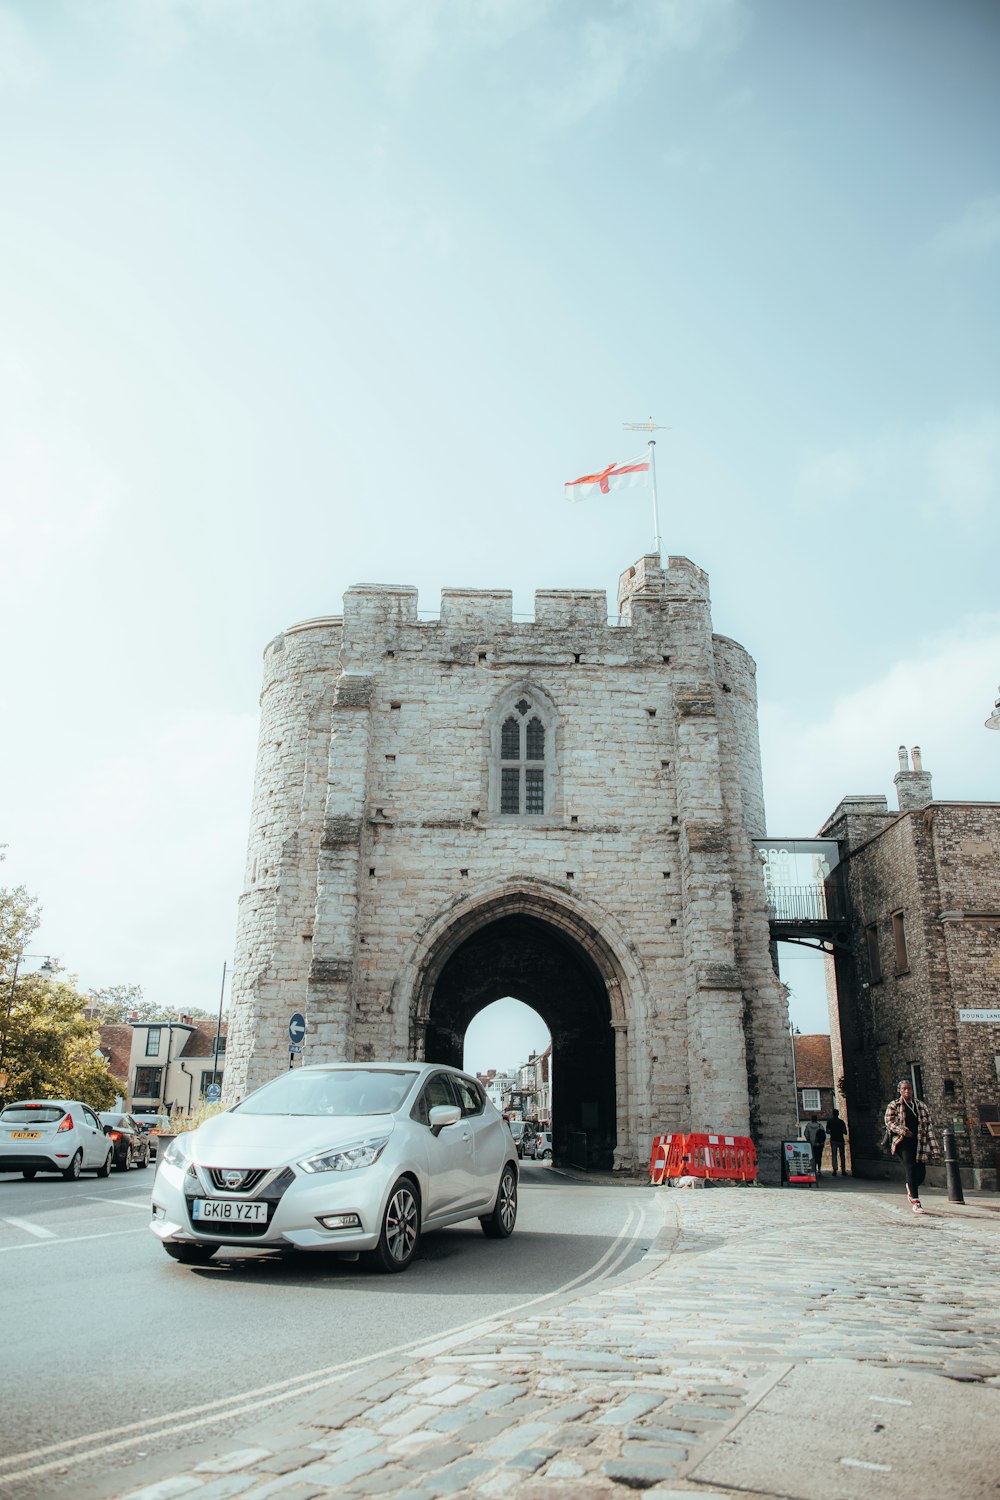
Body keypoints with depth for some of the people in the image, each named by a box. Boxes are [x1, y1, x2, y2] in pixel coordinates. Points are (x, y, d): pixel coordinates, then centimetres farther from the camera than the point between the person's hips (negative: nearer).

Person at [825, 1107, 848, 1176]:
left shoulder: (829, 1121, 1)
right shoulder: (841, 1121, 3)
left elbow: (827, 1131, -1)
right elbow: (845, 1132, 1)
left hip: (833, 1140, -1)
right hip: (841, 1140, 1)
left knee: (834, 1155, -1)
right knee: (842, 1155, 9)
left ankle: (835, 1170, -14)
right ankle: (843, 1171, 6)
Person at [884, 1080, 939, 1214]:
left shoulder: (921, 1105, 14)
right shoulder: (893, 1106, 5)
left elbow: (929, 1125, 11)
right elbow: (889, 1122, -5)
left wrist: (933, 1147, 3)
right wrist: (903, 1131, -21)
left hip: (918, 1142, 3)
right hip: (903, 1142, -3)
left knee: (921, 1172, 0)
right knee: (911, 1168, -16)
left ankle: (910, 1187, 34)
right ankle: (915, 1202, -10)